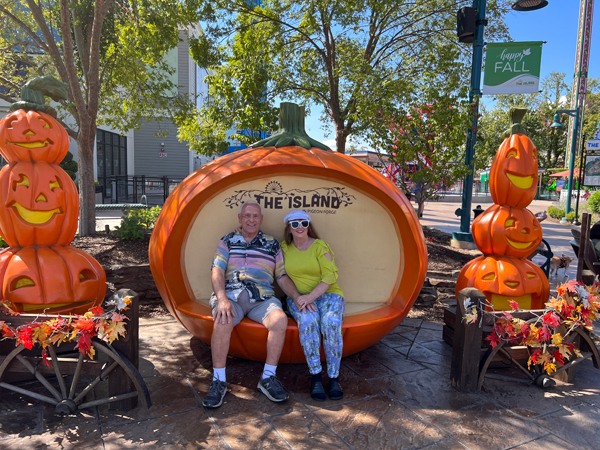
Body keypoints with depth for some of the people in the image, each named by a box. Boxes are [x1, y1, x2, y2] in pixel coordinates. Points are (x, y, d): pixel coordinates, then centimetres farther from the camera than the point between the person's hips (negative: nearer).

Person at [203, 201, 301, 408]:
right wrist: (222, 299, -17)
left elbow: (283, 277, 15)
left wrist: (298, 297, -1)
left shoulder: (272, 244, 16)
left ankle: (268, 378, -15)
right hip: (231, 294, -1)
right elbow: (217, 271, 1)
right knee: (223, 320, -33)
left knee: (280, 319, -29)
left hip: (262, 297, 1)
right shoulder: (227, 241, 13)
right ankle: (218, 381, -17)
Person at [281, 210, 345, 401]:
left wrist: (310, 296, -20)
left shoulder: (320, 246, -3)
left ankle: (334, 377, -18)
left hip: (327, 294, -1)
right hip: (298, 297, 1)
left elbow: (330, 276, -10)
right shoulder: (284, 248, 7)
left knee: (331, 322, -31)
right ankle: (315, 376, -21)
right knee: (308, 320, -32)